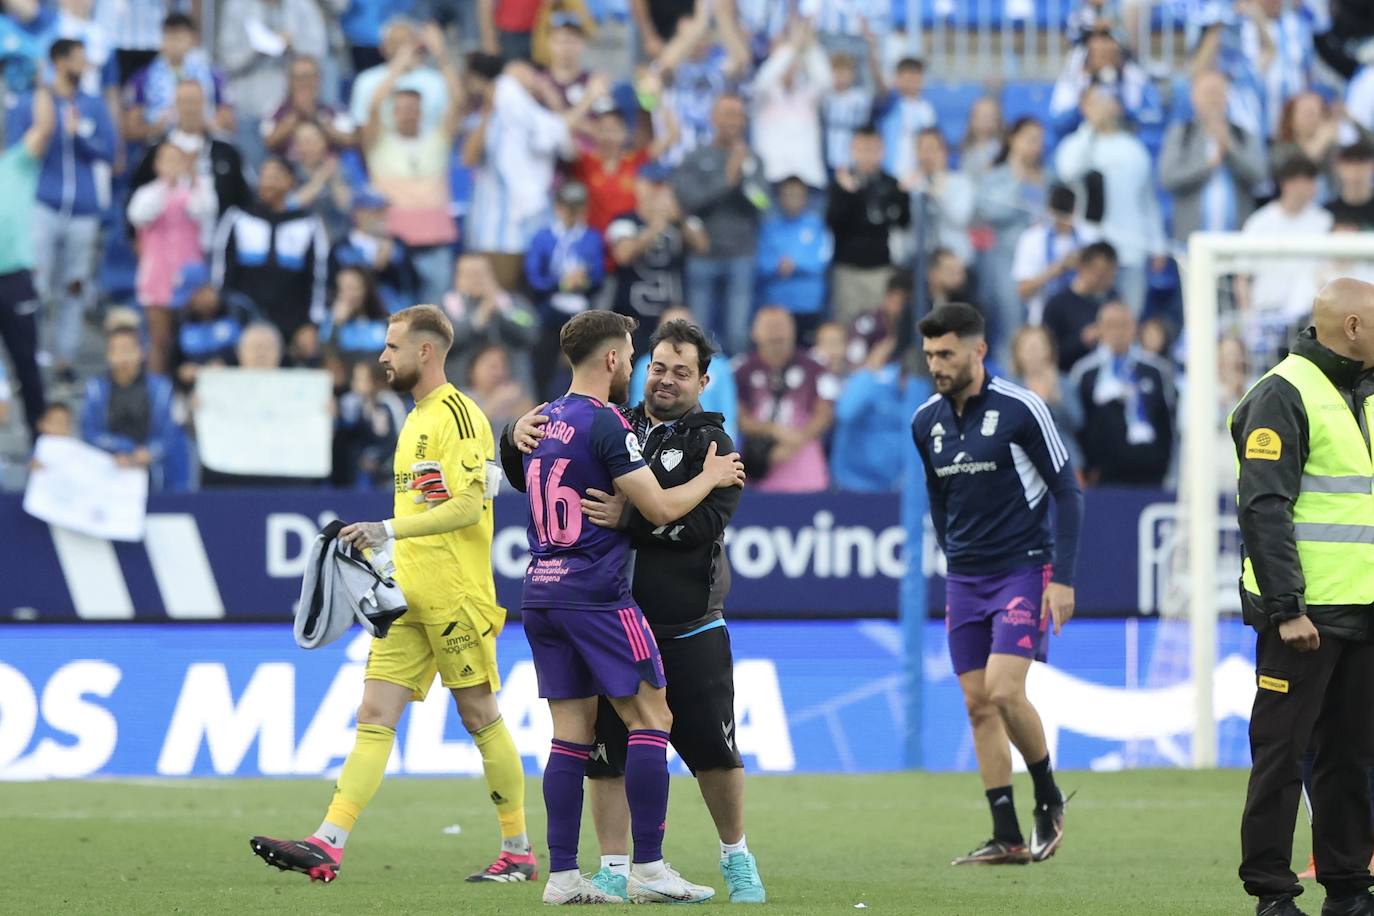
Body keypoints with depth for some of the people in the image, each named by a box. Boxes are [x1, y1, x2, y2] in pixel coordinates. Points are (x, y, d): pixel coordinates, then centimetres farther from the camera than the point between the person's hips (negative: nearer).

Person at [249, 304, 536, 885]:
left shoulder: (456, 414, -11)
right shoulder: (417, 419, 18)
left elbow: (468, 504, -20)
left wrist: (390, 530, -25)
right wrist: (374, 544, 17)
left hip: (456, 597, -9)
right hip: (410, 598, 9)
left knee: (481, 718, 0)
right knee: (375, 716, -2)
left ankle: (518, 851, 10)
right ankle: (327, 845, -10)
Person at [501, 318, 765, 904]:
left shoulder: (711, 444, 1)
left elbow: (705, 521, -17)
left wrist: (631, 518, -29)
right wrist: (517, 441, -6)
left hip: (689, 630, -2)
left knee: (712, 748, 3)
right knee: (606, 750, 0)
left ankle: (736, 859, 22)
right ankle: (614, 871, 10)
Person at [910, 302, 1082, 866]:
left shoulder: (1020, 409, -11)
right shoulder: (927, 422, 6)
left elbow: (1066, 490, -7)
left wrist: (1063, 577, -12)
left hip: (1023, 571, -6)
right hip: (964, 581, 6)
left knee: (1003, 691, -18)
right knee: (978, 704, 1)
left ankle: (1049, 799, 4)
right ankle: (1008, 839, 5)